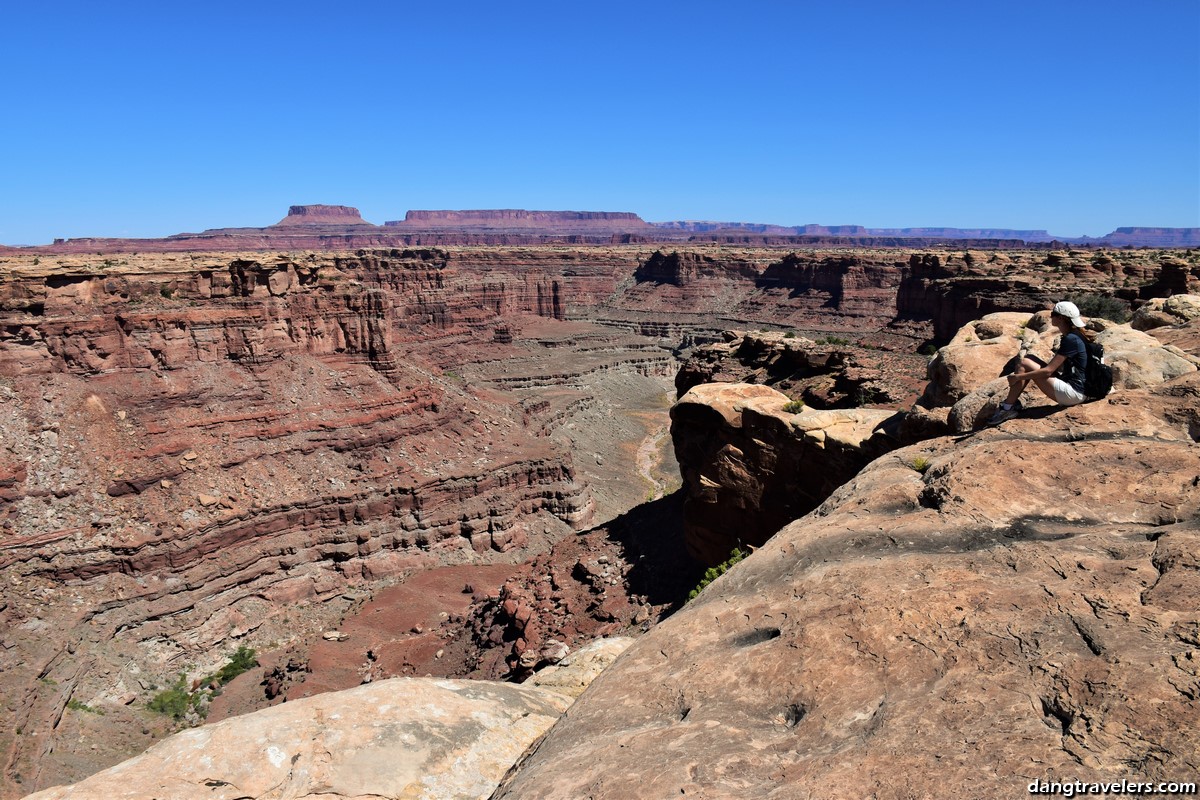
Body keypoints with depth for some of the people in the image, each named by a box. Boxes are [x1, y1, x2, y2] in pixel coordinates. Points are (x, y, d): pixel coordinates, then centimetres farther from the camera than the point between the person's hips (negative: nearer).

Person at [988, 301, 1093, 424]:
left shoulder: (1071, 340, -18)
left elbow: (1048, 371, -21)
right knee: (1030, 359, 8)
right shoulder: (1073, 336, 12)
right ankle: (1012, 403, 3)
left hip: (1073, 393, -10)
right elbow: (1058, 367, 18)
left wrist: (1018, 376, -16)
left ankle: (1007, 408, -8)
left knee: (1024, 364, -15)